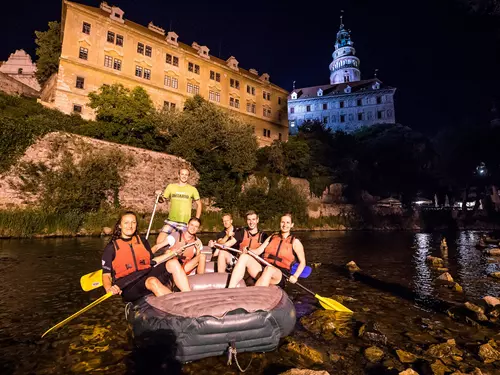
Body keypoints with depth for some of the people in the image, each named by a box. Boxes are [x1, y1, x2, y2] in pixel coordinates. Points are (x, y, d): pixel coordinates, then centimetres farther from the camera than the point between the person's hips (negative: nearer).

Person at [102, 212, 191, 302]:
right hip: (128, 286, -4)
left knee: (173, 263, -21)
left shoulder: (143, 241, 18)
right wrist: (109, 288, -19)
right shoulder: (111, 247, 5)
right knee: (153, 281, -37)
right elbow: (106, 274, 1)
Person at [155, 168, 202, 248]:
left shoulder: (192, 189, 2)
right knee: (159, 241, -7)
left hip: (184, 223, -1)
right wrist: (159, 195, -10)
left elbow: (199, 204, 8)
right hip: (171, 220, 2)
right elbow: (162, 200, 12)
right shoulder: (171, 186, 6)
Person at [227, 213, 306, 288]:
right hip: (263, 268, 4)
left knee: (269, 269, -39)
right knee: (244, 257, -22)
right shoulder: (272, 237, 21)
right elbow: (258, 251, 12)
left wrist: (295, 276, -9)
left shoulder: (295, 242, 11)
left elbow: (302, 262, 8)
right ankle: (230, 291, -31)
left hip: (280, 275, -4)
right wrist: (247, 250, -9)